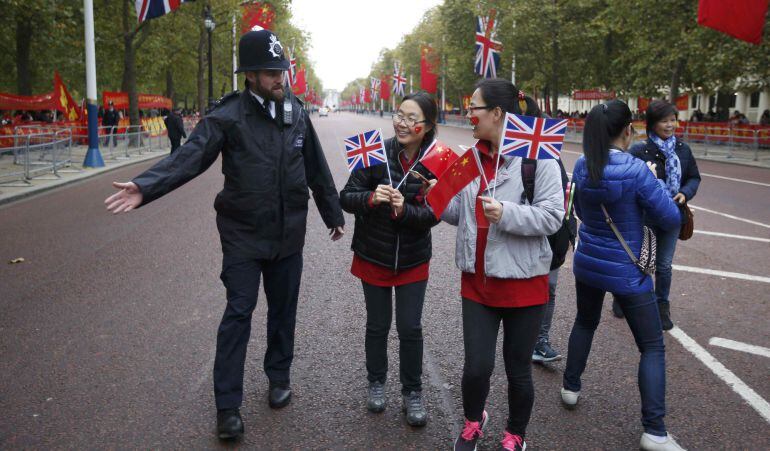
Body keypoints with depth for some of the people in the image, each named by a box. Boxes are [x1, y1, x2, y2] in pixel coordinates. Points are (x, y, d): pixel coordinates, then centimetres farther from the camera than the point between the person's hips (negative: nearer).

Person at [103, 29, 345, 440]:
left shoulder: (296, 112, 3)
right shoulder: (229, 115, -11)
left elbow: (317, 168, 10)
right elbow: (190, 156, -22)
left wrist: (333, 214, 17)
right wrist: (144, 187, -38)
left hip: (288, 233, 4)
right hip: (243, 234, -4)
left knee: (283, 309, 15)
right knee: (238, 314, -1)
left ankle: (279, 377, 35)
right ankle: (228, 406, 9)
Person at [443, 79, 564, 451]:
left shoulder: (537, 156, -12)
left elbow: (552, 216, -17)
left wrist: (506, 213, -30)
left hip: (523, 281, -4)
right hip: (477, 280, 4)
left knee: (518, 370, 12)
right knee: (477, 367, 3)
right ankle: (473, 420, 36)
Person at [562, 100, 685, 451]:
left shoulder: (581, 166, -4)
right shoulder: (636, 171, -22)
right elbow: (671, 220, -13)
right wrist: (652, 182, 0)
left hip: (587, 264, 6)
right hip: (626, 272, -5)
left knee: (585, 322, 29)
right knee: (652, 346, 7)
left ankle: (571, 387, 39)